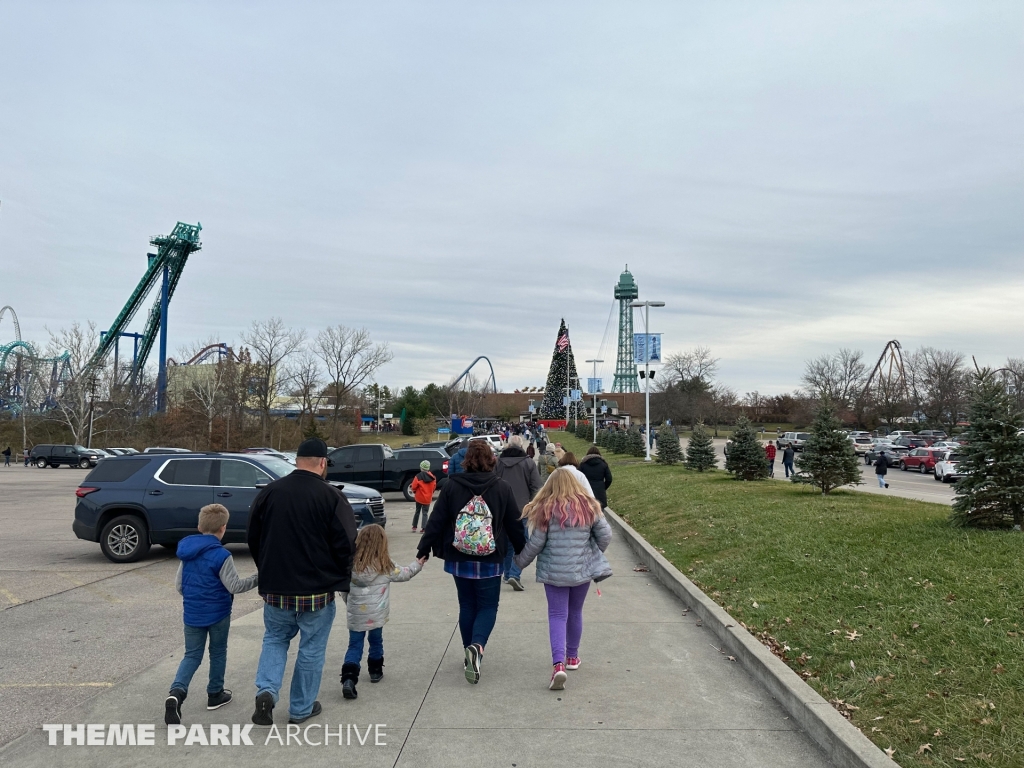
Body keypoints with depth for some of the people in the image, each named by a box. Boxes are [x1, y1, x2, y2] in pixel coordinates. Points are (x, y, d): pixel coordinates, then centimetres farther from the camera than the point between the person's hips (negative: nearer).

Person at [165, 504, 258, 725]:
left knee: (192, 655, 11)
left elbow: (178, 585, 8)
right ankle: (215, 694, 26)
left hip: (192, 614, 4)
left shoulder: (186, 552, 1)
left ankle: (176, 692, -11)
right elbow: (234, 586, -17)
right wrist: (258, 578, -7)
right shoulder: (221, 555, -19)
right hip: (218, 614, -4)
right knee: (218, 653, 15)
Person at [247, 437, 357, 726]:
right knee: (312, 649, 12)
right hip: (317, 589, -3)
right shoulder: (331, 496, -14)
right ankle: (301, 709, 21)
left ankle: (266, 690, 3)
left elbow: (253, 539, 9)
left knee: (275, 639, 23)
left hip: (275, 587, 3)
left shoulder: (269, 492, -1)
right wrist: (342, 580, 4)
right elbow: (346, 545, -12)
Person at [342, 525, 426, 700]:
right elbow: (403, 574, 6)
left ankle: (348, 679, -11)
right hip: (376, 615, -1)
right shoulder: (385, 566, -10)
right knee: (376, 641, 20)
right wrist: (418, 565, 21)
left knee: (355, 646, 5)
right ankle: (375, 671, 36)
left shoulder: (350, 564, -7)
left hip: (355, 615, 1)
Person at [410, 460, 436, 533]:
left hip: (419, 497, -1)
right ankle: (423, 528, -3)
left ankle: (414, 527, 22)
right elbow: (434, 486, 4)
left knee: (417, 511, 16)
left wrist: (414, 491, 10)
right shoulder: (432, 477, -4)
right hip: (428, 498, 1)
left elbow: (414, 486, -12)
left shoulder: (418, 477, -16)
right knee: (425, 513, 7)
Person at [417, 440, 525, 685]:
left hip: (458, 560, 2)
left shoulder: (452, 486, -6)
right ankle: (477, 645, -16)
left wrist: (423, 550, 3)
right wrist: (522, 552, 14)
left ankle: (471, 653, 23)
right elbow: (515, 525, 0)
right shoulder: (502, 488, -6)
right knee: (488, 606, 9)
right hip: (490, 562, -1)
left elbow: (436, 522, -5)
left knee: (467, 605, 18)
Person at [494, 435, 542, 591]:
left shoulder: (498, 463, 2)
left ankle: (506, 573, 25)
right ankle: (514, 574, -11)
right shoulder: (529, 463, -4)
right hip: (523, 510, -3)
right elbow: (536, 488, -6)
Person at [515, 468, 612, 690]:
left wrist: (520, 561, 9)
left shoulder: (546, 509, -9)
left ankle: (558, 663, -15)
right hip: (582, 569, 3)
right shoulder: (589, 506, -1)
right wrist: (594, 554, 19)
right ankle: (572, 656, 34)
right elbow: (605, 535, 1)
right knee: (575, 612, 19)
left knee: (557, 614, 1)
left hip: (554, 571, -3)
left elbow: (536, 543, -7)